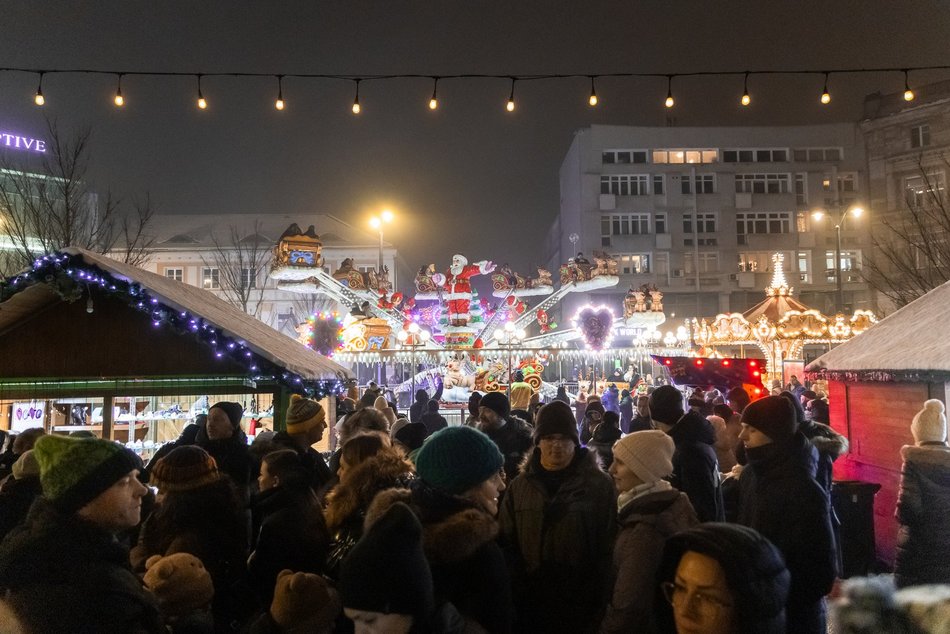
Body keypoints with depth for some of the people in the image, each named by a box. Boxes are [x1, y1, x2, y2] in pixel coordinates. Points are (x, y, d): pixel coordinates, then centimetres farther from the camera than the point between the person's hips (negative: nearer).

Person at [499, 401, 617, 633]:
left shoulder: (600, 485, -4)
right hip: (530, 605, 2)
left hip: (580, 605, -2)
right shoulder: (519, 486, 4)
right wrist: (517, 593, -1)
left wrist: (596, 600, -8)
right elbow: (507, 544, 6)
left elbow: (607, 548, -4)